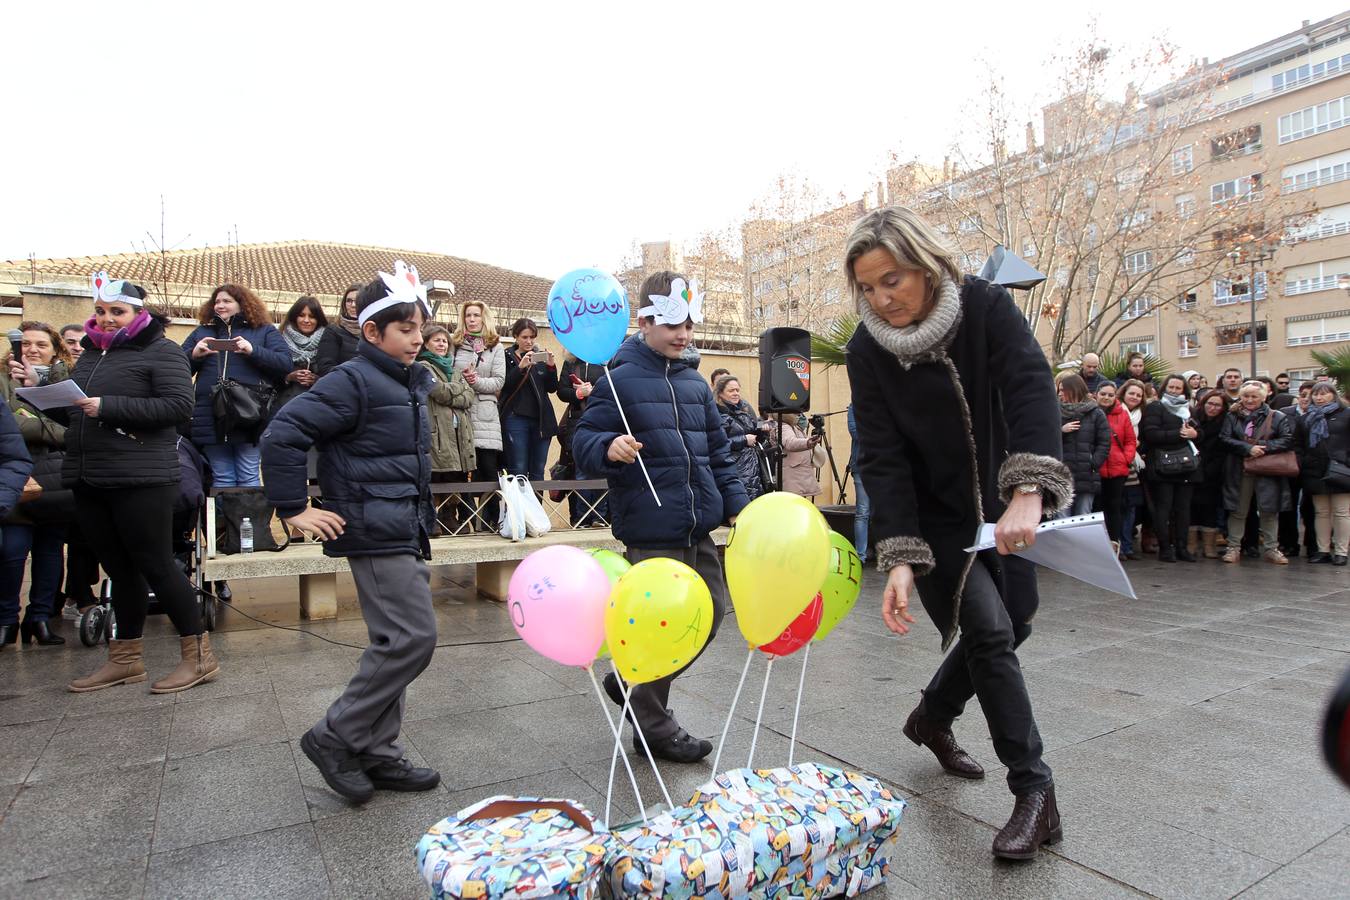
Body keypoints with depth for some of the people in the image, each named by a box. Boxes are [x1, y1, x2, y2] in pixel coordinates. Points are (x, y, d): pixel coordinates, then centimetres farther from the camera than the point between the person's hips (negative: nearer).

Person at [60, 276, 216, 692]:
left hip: (141, 480, -7)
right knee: (119, 568, 13)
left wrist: (109, 406, -20)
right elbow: (75, 414, 24)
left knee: (155, 564, -4)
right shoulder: (90, 354, 19)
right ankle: (125, 658, 23)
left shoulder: (161, 351, -4)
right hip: (88, 479, 7)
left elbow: (179, 405, -17)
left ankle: (198, 654, 5)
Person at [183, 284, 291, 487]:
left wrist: (253, 351, -16)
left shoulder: (264, 331, 9)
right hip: (211, 421, 4)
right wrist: (193, 355, 0)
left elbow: (285, 363, -4)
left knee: (248, 479, 1)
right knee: (222, 479, 8)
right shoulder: (202, 332, 20)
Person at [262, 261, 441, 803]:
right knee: (412, 638, -10)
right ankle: (334, 738, 7)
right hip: (375, 533, -9)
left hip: (407, 532, 9)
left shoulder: (412, 382, 14)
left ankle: (377, 755, 22)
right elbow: (282, 434, -17)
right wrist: (294, 509, -16)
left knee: (395, 643, 11)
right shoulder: (352, 381, -12)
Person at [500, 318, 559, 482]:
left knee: (538, 472, 6)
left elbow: (552, 388, 6)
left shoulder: (542, 356, 12)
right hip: (516, 418, -3)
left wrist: (551, 366, -9)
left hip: (541, 419, 3)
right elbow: (505, 386, -11)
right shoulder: (508, 357, 3)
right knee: (518, 471, -6)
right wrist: (520, 367, -22)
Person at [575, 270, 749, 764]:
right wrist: (607, 446, -30)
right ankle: (653, 724, 25)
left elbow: (718, 449, 20)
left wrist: (735, 502, 14)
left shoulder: (695, 382, 14)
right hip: (650, 531, -7)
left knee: (711, 611, 14)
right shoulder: (619, 380, -7)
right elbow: (583, 440, -8)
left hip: (699, 528, 8)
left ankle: (632, 682, 35)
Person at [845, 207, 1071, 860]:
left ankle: (932, 719, 35)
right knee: (990, 631, -10)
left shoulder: (986, 307, -13)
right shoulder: (868, 351, -15)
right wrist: (900, 559, -26)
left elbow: (1031, 389, -25)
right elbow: (883, 459, -19)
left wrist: (1028, 493, -40)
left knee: (1013, 622, 10)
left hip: (997, 504, 3)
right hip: (933, 517, -3)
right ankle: (1034, 793, 5)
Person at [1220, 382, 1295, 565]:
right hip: (1239, 472, 1)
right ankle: (1234, 548, 12)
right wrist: (1248, 448, -17)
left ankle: (1271, 549, 12)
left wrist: (1264, 447, -17)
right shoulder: (1232, 417, 7)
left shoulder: (1277, 417, 3)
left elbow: (1288, 439, -7)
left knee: (1269, 511, 2)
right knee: (1237, 511, 5)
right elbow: (1225, 439, -4)